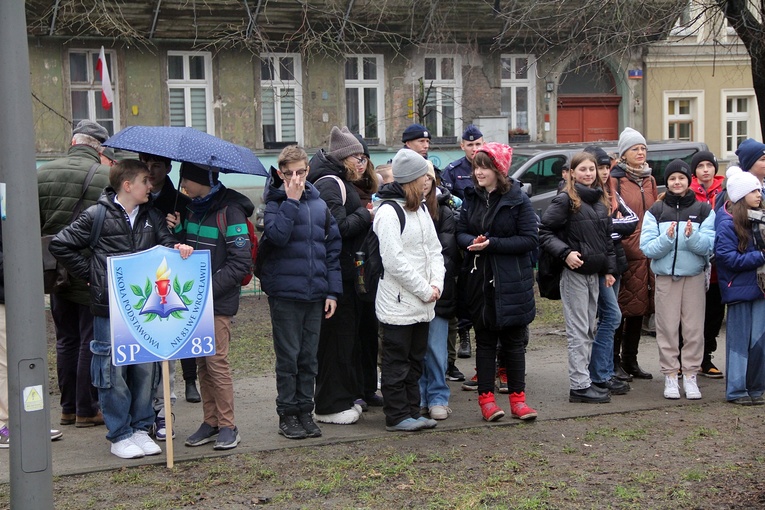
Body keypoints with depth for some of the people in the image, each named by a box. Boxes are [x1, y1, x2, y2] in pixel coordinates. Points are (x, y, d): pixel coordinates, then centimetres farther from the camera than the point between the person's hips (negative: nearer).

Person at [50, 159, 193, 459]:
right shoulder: (98, 215, -3)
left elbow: (166, 241, 8)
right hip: (109, 307, -4)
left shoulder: (151, 216, 11)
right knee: (114, 370, 0)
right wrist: (91, 274, -1)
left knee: (145, 368, 8)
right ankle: (119, 435, 10)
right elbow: (60, 245, 1)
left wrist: (178, 248, -16)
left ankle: (141, 428, 21)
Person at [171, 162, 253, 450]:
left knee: (217, 361, -5)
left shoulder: (229, 210, -11)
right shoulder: (192, 208, 11)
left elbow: (240, 263, -14)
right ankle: (210, 422, 18)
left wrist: (208, 290, -18)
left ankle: (228, 426, 4)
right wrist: (175, 231, -4)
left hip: (219, 302, -7)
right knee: (202, 363, 9)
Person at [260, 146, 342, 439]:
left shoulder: (320, 204, 10)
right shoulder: (275, 203, -1)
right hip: (284, 291, -4)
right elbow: (277, 235, -21)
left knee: (309, 358, 9)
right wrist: (292, 201, -18)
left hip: (315, 292, 4)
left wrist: (333, 290, 5)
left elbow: (333, 248, 11)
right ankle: (287, 415, 10)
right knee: (288, 357, 1)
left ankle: (305, 411, 18)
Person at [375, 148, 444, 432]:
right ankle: (397, 416, 7)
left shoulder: (421, 209, 13)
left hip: (422, 303, 9)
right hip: (398, 303, -9)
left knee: (415, 360, 14)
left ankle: (412, 412, 22)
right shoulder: (388, 212, -15)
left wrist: (436, 284, -3)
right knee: (397, 362, 0)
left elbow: (434, 249, 14)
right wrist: (425, 290, -14)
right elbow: (394, 261, -19)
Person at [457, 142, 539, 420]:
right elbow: (460, 232, 9)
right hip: (479, 280, 3)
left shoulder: (518, 200, -6)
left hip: (511, 282, -3)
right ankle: (486, 397, 12)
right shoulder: (471, 198, 8)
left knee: (513, 340, 5)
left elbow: (530, 240, -11)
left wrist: (491, 244, -19)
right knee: (484, 340, 7)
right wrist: (472, 241, -15)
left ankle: (517, 397, 13)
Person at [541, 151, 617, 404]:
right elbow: (544, 231, -11)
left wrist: (609, 269, 13)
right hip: (574, 272, -7)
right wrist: (565, 253, -22)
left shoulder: (601, 201, 13)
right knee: (578, 331, -6)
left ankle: (583, 378, 19)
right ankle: (579, 385, -3)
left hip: (594, 273, 7)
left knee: (589, 330, 12)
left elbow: (607, 238, 19)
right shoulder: (565, 200, -8)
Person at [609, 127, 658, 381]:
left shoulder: (649, 180, 17)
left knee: (640, 307, 11)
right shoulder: (614, 180, -5)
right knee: (620, 308, -4)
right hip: (624, 254, -7)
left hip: (647, 254, 7)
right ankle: (615, 362, 5)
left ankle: (630, 361, 20)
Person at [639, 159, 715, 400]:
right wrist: (667, 238, -21)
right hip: (665, 276, 0)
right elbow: (647, 247, -5)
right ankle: (670, 375, 9)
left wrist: (692, 236, -22)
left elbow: (710, 245, -5)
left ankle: (690, 375, 10)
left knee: (694, 328, 1)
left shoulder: (703, 210, 5)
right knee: (668, 328, 1)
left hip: (695, 275, 0)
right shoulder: (656, 211, 4)